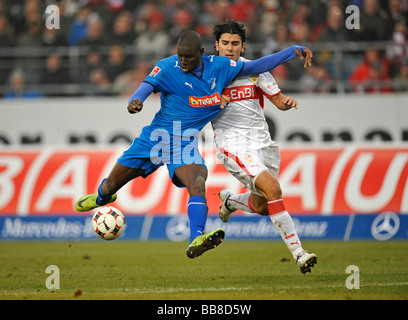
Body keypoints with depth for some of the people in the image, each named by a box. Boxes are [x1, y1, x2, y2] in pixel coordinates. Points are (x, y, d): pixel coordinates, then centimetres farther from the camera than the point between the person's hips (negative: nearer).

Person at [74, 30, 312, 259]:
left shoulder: (219, 67, -3)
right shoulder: (167, 68, -14)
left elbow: (254, 67, 7)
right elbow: (146, 88, -28)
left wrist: (294, 51, 2)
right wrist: (134, 102, -53)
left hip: (186, 145, 1)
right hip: (155, 137, -1)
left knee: (197, 185, -30)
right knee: (111, 185, 12)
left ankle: (196, 241, -43)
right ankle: (102, 197, 49)